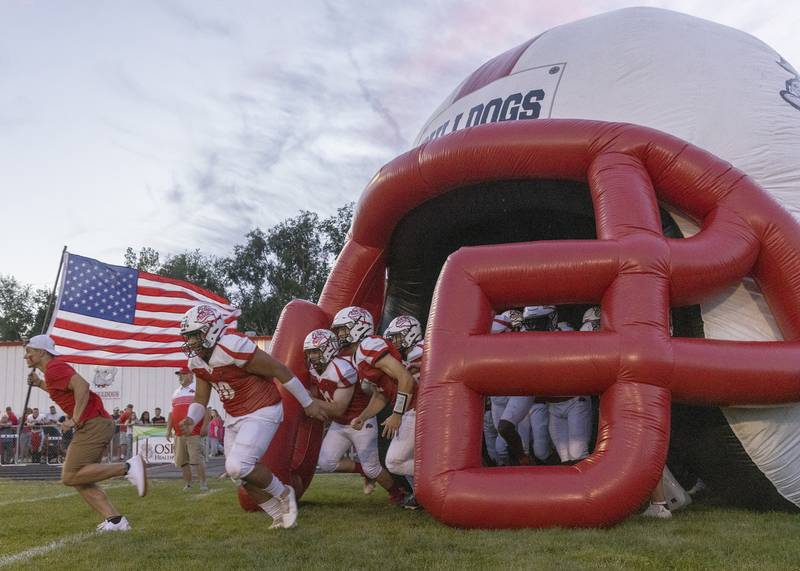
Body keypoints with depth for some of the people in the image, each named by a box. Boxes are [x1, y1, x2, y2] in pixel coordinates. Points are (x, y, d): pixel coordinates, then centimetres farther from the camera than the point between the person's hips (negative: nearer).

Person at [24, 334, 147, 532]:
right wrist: (40, 384, 28)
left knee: (70, 476, -12)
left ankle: (128, 467, -16)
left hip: (92, 424, -10)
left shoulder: (53, 368, -9)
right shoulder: (56, 367, 22)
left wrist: (75, 420, -20)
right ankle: (115, 519, 4)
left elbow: (82, 386, -23)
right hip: (99, 424, 10)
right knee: (80, 480, 10)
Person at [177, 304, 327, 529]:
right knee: (243, 477, 9)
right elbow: (201, 398, 12)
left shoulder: (233, 348, -26)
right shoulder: (196, 362, 0)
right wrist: (191, 420, -12)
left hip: (262, 413, -9)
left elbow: (280, 370, -19)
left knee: (238, 467, -23)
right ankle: (281, 517, 28)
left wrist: (308, 404, -12)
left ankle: (283, 494, 3)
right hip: (235, 418, 9)